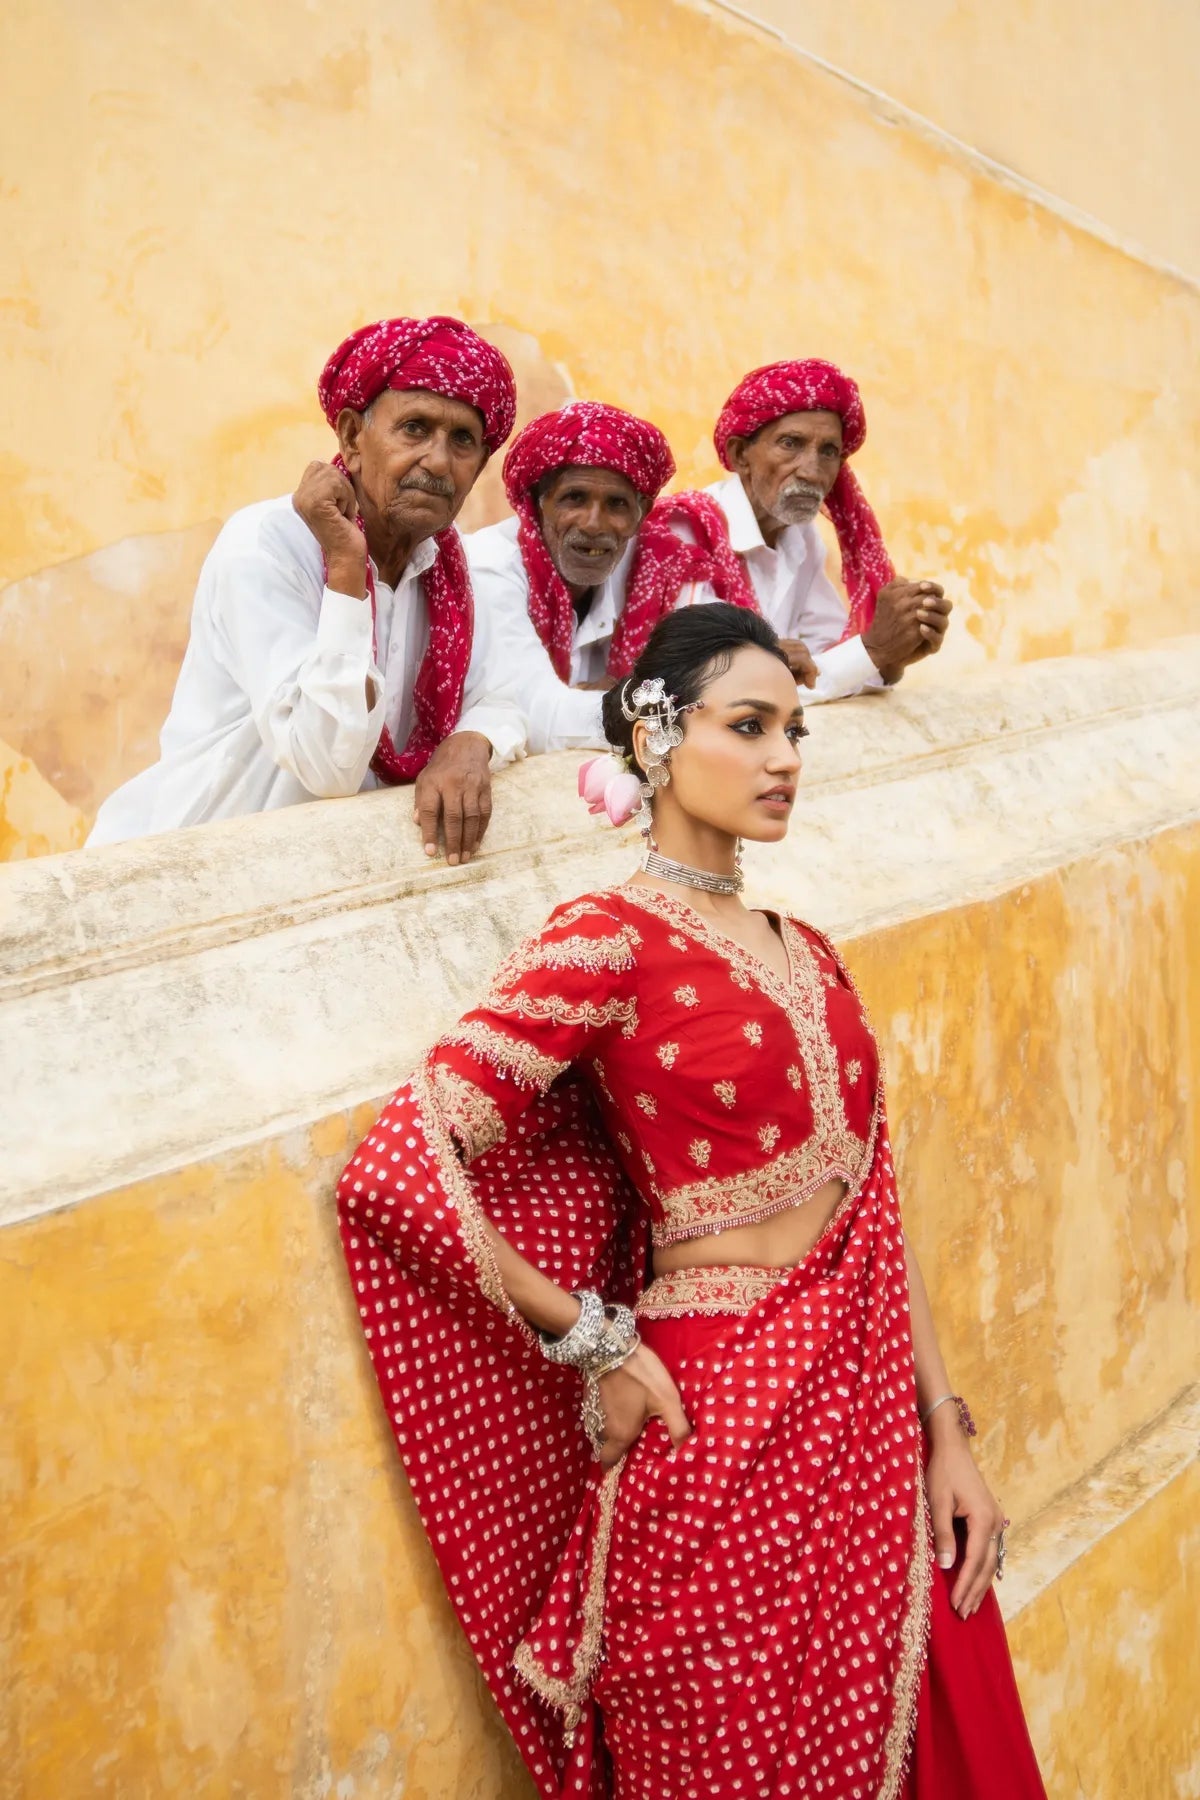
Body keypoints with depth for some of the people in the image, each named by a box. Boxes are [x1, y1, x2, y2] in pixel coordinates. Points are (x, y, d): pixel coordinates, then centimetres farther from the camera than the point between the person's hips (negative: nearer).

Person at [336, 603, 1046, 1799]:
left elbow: (870, 1211, 10)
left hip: (871, 1428, 7)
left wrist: (945, 1432, 6)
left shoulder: (805, 955, 10)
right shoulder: (607, 941, -12)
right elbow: (397, 1168, -21)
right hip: (727, 1436, -6)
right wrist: (593, 1344, -12)